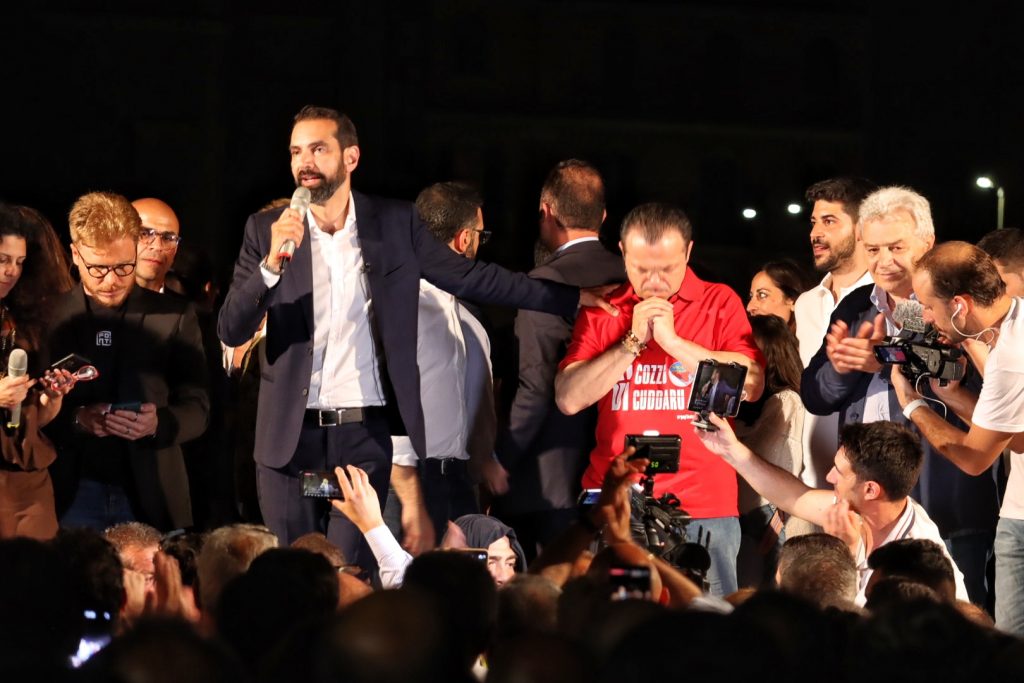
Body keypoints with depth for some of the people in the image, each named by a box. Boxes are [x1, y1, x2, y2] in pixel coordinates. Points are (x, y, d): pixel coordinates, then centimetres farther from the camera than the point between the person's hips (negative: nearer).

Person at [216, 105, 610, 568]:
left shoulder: (394, 224, 4)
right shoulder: (266, 230, 2)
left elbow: (469, 276, 11)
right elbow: (231, 331, -4)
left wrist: (571, 298, 9)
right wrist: (272, 263, -21)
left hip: (364, 436, -1)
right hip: (290, 438, 1)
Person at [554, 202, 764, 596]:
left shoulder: (719, 303, 6)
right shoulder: (602, 311, 10)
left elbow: (751, 385, -7)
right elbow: (569, 400, 1)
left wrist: (673, 341, -9)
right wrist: (633, 342, -6)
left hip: (703, 506, -1)